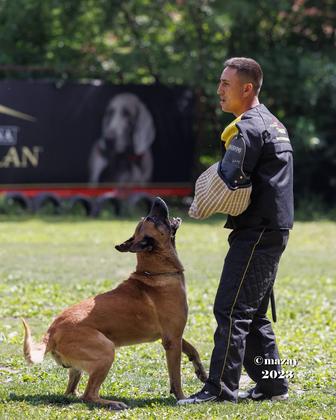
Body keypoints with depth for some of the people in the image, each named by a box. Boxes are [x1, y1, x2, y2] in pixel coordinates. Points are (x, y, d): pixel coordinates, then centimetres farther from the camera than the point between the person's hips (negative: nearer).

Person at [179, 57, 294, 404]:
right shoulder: (271, 122, 18)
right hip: (273, 229, 10)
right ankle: (272, 383, 19)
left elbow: (227, 183, -21)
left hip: (256, 232, -10)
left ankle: (220, 388, -11)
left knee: (231, 310, -10)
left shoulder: (248, 128, -14)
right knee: (253, 313, 15)